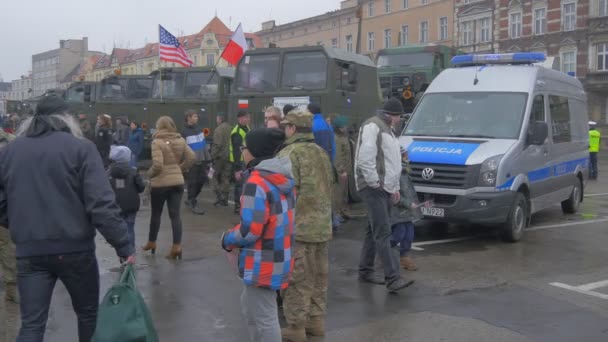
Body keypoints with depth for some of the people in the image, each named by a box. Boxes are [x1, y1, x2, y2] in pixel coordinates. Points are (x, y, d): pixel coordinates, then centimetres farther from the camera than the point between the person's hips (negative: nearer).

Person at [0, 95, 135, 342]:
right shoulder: (80, 148, -7)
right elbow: (102, 204, -16)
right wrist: (124, 246, -13)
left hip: (29, 252, 3)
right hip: (74, 249, -3)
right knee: (88, 312, 17)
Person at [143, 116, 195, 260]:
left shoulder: (157, 142, -14)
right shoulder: (180, 140, 2)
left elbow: (157, 164, -20)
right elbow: (191, 157, 3)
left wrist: (149, 174, -2)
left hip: (160, 183, -4)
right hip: (177, 182, 4)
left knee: (156, 213, 14)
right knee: (175, 214, 4)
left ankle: (151, 243, 28)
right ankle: (177, 246, -2)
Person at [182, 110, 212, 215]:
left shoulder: (199, 129, 9)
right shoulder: (184, 132, -11)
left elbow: (204, 144, 16)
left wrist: (208, 159, 14)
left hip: (202, 161, 7)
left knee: (202, 180, 12)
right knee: (192, 183, 1)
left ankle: (191, 199, 30)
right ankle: (193, 204, 12)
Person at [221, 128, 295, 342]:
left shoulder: (256, 182, -20)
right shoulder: (284, 178, 7)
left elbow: (250, 231, -22)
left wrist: (228, 240, -3)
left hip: (263, 265, -9)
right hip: (280, 258, 9)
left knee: (264, 319, 3)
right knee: (250, 307, 25)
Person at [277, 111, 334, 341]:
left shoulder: (289, 154, -13)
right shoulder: (321, 153, 14)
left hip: (298, 226, -8)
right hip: (322, 225, 8)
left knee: (297, 280, -1)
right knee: (318, 277, 16)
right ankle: (316, 320, 25)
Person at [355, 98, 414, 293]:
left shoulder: (386, 130, 23)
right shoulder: (372, 126, -10)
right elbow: (365, 158, -19)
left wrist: (395, 187, 20)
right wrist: (374, 181, -17)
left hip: (385, 188, 10)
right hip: (373, 188, -10)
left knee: (375, 232, 14)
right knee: (383, 233, -13)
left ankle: (365, 271, 23)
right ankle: (393, 278, -16)